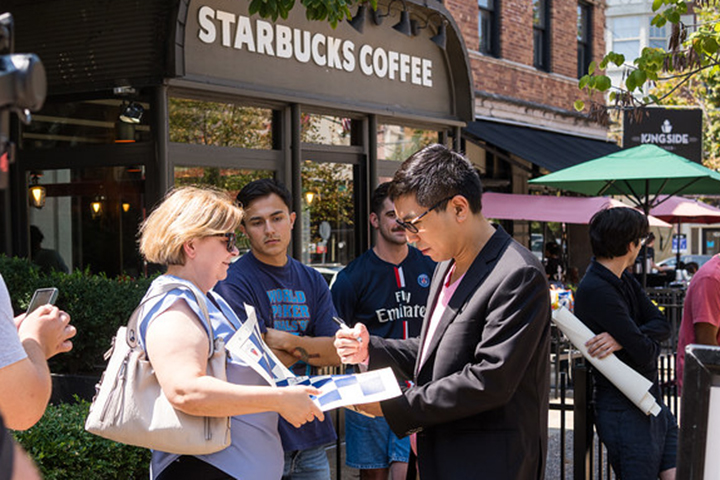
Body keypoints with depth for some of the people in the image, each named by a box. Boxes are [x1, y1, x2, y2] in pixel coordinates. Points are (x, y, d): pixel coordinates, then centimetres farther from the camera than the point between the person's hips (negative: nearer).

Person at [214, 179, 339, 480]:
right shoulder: (232, 283, -11)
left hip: (311, 435, 6)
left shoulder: (311, 281, 10)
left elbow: (336, 353, 1)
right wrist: (309, 346, -3)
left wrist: (288, 341, -14)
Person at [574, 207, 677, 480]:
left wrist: (623, 339, -18)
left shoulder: (624, 282, 12)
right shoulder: (596, 291, -21)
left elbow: (662, 325, 1)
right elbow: (645, 353, -22)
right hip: (624, 411, -9)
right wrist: (645, 342, 1)